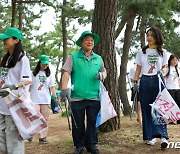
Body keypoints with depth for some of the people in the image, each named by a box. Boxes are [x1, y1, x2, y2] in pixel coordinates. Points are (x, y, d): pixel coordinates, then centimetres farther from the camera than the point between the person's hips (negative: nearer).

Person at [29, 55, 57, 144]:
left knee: (44, 119, 2)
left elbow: (52, 87, 9)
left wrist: (55, 97, -1)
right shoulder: (33, 73, 4)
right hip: (34, 99, -2)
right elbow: (29, 86, 7)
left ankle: (42, 137, 8)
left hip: (46, 99, 3)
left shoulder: (49, 74, 10)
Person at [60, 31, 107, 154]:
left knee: (92, 122, 9)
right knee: (78, 123, 5)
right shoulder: (74, 57, 2)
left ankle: (91, 144, 22)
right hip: (77, 97, -3)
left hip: (94, 97, 3)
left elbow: (104, 71, 24)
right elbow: (66, 73, -4)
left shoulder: (98, 58, 14)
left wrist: (102, 75, -1)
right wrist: (64, 89, -15)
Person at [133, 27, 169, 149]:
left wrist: (161, 72, -11)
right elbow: (139, 68, 12)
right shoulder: (142, 52, 11)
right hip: (145, 81, 2)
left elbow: (164, 67, 11)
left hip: (158, 81, -2)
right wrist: (135, 79, -1)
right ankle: (150, 136, 8)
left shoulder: (163, 52, 8)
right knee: (147, 109, 2)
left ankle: (163, 136, -15)